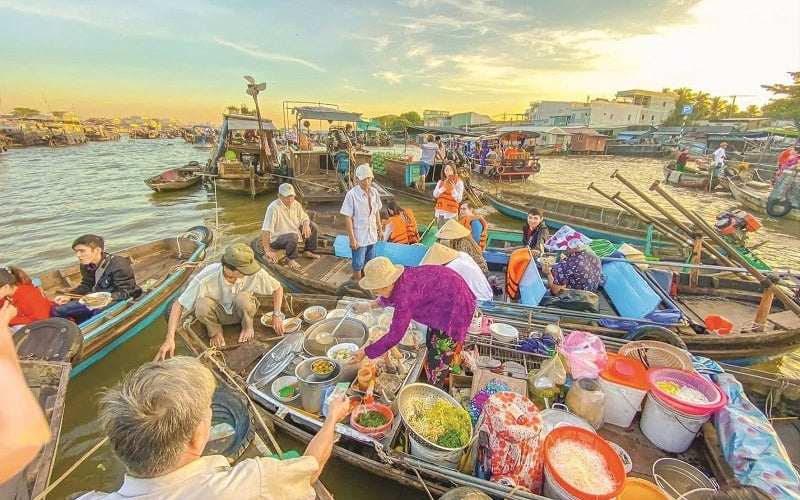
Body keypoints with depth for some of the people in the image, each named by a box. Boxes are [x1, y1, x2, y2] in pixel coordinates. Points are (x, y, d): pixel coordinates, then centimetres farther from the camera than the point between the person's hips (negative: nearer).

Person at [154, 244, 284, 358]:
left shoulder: (255, 273, -31)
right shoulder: (205, 279, -33)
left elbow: (278, 288, -14)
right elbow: (178, 304, -24)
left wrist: (277, 315, -19)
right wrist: (169, 339, -30)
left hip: (241, 311, 0)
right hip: (219, 312, 0)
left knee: (242, 298, -35)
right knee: (202, 305, -34)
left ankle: (248, 327, -2)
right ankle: (215, 331, -1)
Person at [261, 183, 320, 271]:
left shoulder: (295, 204, -6)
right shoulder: (274, 208, -28)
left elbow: (304, 217, 7)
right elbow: (266, 230, -30)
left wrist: (306, 225, -18)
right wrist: (267, 251, -29)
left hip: (294, 232, 8)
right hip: (277, 238, -8)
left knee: (313, 226, 1)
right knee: (293, 237, -37)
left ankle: (307, 252, 15)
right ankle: (290, 259, -9)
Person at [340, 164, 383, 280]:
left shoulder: (374, 192, 0)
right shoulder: (352, 195, -17)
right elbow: (348, 218, -15)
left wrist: (380, 229, 15)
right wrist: (352, 239, -16)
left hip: (372, 235, 6)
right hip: (359, 238, -5)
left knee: (369, 264, 19)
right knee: (358, 266, 7)